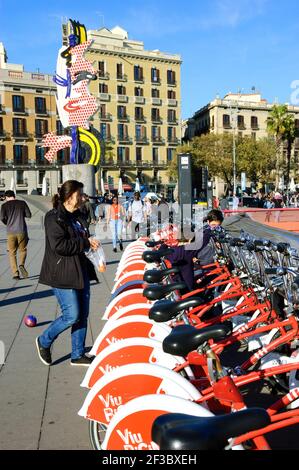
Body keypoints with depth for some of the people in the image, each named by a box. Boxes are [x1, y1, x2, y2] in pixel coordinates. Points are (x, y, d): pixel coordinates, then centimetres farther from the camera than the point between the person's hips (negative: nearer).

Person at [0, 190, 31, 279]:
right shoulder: (22, 203, 5)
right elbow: (29, 215, 2)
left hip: (10, 232, 0)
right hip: (22, 231, 0)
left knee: (12, 253, 8)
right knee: (22, 250, 16)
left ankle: (15, 273, 0)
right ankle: (21, 264, -11)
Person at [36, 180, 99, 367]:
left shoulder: (78, 216, 13)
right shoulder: (54, 218, -13)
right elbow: (59, 246, -22)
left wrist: (91, 242, 2)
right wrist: (86, 243, -18)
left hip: (81, 271, 8)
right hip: (63, 274, -8)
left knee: (83, 314, 10)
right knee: (72, 315, -6)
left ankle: (78, 355, 24)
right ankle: (44, 341, 21)